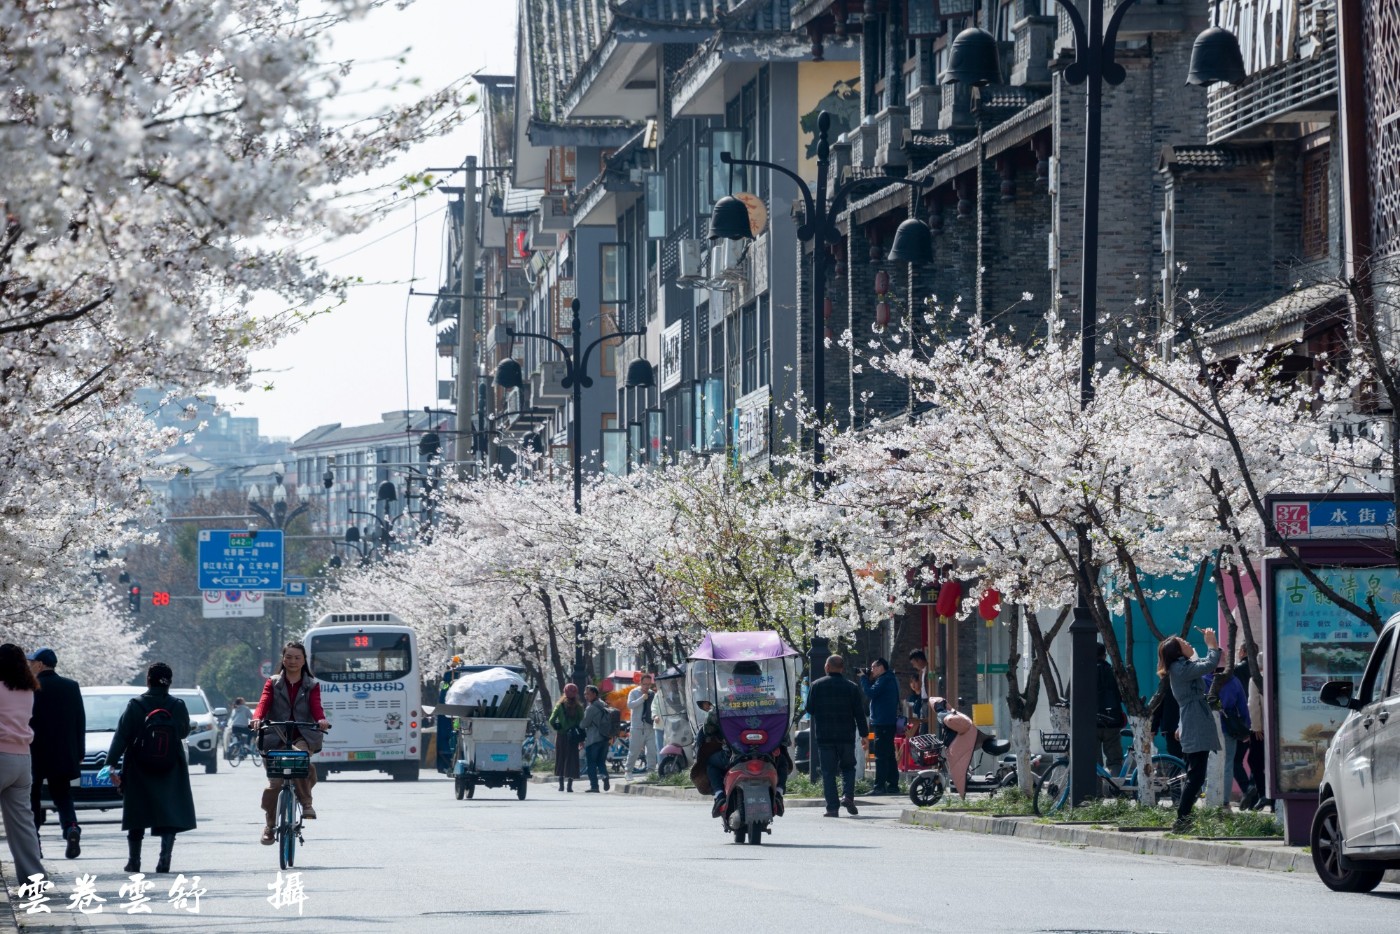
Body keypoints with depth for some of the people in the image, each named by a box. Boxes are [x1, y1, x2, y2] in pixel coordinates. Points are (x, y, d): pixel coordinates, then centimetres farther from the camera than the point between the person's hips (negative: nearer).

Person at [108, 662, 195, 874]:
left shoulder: (135, 706, -8)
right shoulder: (177, 706, -5)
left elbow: (121, 737, -10)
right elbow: (184, 732, 10)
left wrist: (112, 763, -10)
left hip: (139, 770, 0)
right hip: (171, 769, 0)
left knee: (137, 819, 11)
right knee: (170, 815, 3)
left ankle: (134, 861, 16)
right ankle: (164, 858, -12)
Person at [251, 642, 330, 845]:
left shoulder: (312, 685, 13)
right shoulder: (273, 683, 14)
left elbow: (316, 706, -3)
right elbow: (263, 703, -3)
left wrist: (321, 720, -27)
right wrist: (257, 718, -26)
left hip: (302, 737, -1)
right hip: (276, 737, 1)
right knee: (275, 782, -9)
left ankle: (305, 802, -20)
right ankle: (269, 824, 10)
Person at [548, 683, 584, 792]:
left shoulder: (560, 705, -3)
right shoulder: (579, 707, -2)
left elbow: (551, 720, -9)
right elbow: (582, 722, -3)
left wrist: (557, 728, 9)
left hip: (561, 735, 0)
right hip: (573, 737, 0)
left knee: (560, 759, 10)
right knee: (572, 759, 3)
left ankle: (561, 784, 10)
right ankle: (570, 785, -4)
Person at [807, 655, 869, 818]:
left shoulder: (817, 685, -1)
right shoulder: (851, 687, 0)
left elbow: (809, 709, 4)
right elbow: (859, 713, 1)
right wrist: (863, 734, 6)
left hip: (824, 737, -1)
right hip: (846, 736, 1)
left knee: (828, 772, 2)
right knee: (848, 767, 16)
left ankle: (832, 807, -3)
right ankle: (848, 795, -6)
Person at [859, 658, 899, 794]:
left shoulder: (884, 680, -13)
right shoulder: (889, 679, 19)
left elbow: (870, 693, -20)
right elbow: (873, 693, 21)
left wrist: (864, 678, -9)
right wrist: (868, 679, 9)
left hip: (882, 723, -10)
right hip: (889, 722, 10)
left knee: (881, 756, -10)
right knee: (889, 755, 13)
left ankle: (880, 786, -13)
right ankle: (893, 785, 15)